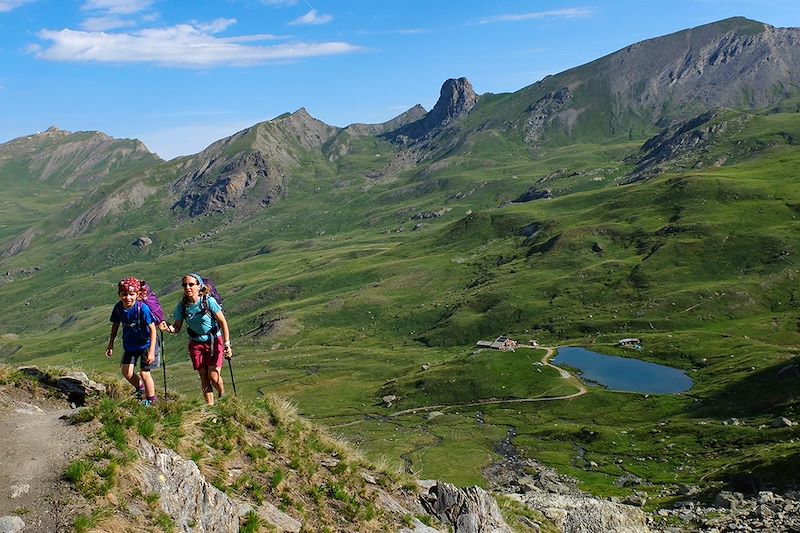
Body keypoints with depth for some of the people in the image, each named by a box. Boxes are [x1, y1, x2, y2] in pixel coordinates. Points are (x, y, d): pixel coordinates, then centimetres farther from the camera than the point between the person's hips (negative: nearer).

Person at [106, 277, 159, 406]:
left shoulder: (142, 308, -27)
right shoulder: (118, 308, -13)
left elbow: (152, 329, -23)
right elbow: (115, 325, 6)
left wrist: (151, 351, -26)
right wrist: (111, 344, 8)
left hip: (145, 344, -5)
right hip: (129, 345, 5)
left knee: (144, 373, -5)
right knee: (126, 372, 0)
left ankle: (150, 399, 17)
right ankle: (140, 387, 31)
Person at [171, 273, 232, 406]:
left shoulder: (209, 301, -18)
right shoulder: (182, 305, -7)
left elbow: (223, 322, -13)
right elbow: (177, 327, 1)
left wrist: (227, 344, -17)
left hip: (214, 341, -3)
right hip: (196, 344, 3)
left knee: (213, 377, -9)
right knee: (204, 377, 2)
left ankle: (223, 398, 21)